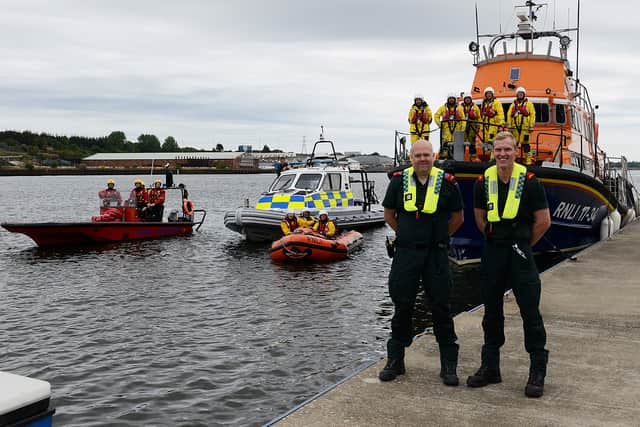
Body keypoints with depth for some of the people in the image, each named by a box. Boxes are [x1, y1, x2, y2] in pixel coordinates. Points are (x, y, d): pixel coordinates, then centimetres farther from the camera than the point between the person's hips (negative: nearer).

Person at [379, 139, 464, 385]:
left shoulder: (447, 183, -2)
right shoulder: (399, 181, 2)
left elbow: (457, 218, 9)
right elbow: (389, 214, 14)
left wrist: (439, 238, 9)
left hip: (436, 255, -1)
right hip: (405, 254, 1)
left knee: (441, 309, 4)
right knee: (402, 308, 9)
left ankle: (448, 365, 14)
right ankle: (395, 361, 21)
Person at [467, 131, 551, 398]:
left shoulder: (529, 181, -8)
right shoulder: (484, 182, 2)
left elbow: (543, 221, -3)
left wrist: (523, 244, 5)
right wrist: (496, 239, 13)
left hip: (519, 253, -4)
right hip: (492, 253, 4)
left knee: (530, 311, -3)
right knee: (491, 311, 12)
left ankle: (537, 373, 7)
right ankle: (490, 368, 24)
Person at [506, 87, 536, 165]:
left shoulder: (529, 104, 9)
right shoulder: (513, 105, 17)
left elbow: (532, 114, 3)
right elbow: (509, 115, 13)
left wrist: (531, 126, -6)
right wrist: (509, 126, 4)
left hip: (525, 127, -3)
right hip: (515, 127, 3)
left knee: (525, 143, -7)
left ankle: (528, 159, -4)